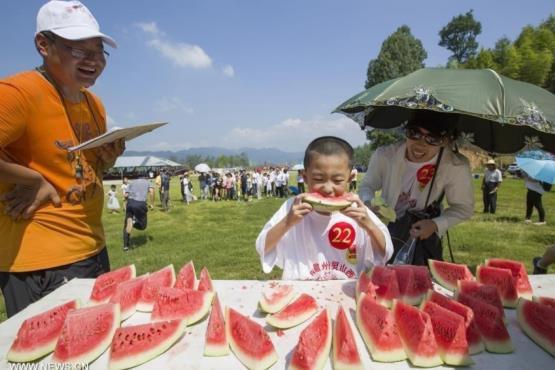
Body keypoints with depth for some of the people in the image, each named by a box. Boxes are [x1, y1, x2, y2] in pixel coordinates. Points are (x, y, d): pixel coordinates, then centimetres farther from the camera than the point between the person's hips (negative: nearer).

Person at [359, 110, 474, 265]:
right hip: (383, 232, 1)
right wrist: (368, 203, -28)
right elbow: (367, 185, -6)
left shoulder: (456, 167, -26)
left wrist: (437, 225, -26)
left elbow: (464, 207, -9)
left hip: (423, 238, -1)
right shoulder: (384, 155, -24)